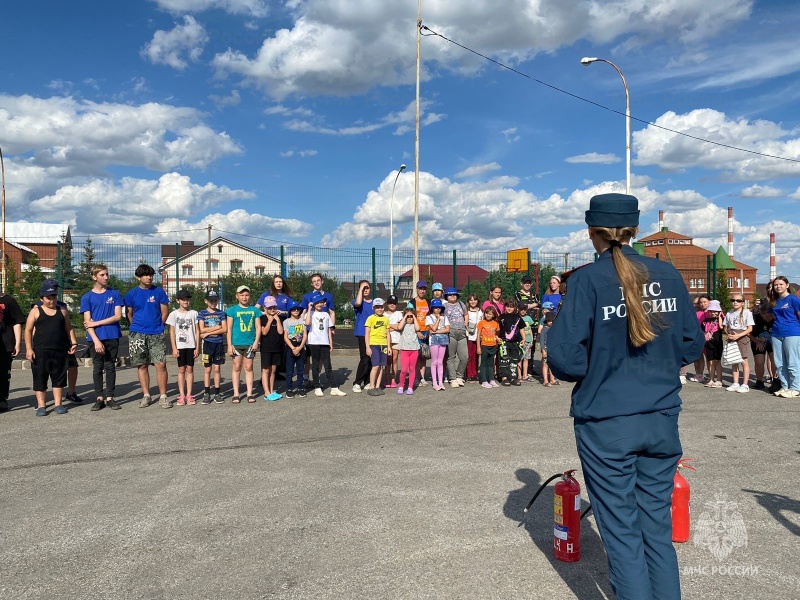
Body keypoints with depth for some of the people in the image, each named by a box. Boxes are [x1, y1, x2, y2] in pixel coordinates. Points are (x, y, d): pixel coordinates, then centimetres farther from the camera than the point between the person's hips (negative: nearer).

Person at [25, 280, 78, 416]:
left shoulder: (62, 311, 11)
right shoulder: (36, 311, 2)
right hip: (40, 351, -2)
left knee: (59, 377, 7)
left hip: (60, 351, 3)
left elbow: (69, 328, 16)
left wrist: (73, 342, 3)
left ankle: (58, 404, 16)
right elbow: (28, 330, 0)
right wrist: (29, 348, -7)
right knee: (40, 378, 2)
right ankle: (41, 405, 11)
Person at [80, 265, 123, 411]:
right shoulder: (87, 297, 4)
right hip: (95, 338, 0)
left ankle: (110, 398, 12)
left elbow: (118, 316, -3)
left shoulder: (115, 294, 5)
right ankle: (99, 398, 12)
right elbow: (87, 322, -3)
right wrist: (96, 340, -14)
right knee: (97, 368, 5)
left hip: (112, 337, 0)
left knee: (110, 367, 6)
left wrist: (96, 323, -8)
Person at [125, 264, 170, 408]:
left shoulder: (159, 291, 3)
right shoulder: (132, 294, 5)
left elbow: (164, 313, 6)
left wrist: (157, 326, 8)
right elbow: (129, 314, 12)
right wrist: (137, 327, 11)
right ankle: (146, 395, 15)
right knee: (142, 365, 6)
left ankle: (163, 396, -1)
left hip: (157, 334, -1)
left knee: (161, 364, -7)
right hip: (138, 334, 1)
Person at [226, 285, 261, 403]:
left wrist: (256, 341, -3)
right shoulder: (232, 310, 4)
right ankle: (236, 394, 7)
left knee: (248, 368, 6)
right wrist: (229, 345, -4)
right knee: (237, 367, 2)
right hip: (236, 343, -1)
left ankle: (250, 394, 10)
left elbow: (258, 327, 9)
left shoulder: (254, 310, 9)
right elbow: (229, 328, 2)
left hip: (250, 343, 2)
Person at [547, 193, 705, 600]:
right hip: (661, 420, 4)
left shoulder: (588, 280, -12)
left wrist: (596, 371, 4)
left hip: (605, 423, -4)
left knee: (622, 534, 9)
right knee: (658, 528, 17)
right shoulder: (668, 274, 1)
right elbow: (692, 345, 7)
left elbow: (563, 357, -16)